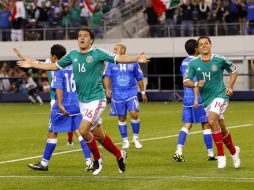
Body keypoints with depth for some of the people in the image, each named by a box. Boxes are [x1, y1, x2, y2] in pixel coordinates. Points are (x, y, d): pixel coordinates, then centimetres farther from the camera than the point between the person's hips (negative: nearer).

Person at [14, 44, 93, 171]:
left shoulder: (55, 69, -9)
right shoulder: (71, 66, 10)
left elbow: (58, 87, -21)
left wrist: (60, 105, -28)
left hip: (62, 107, -5)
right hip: (76, 106, 5)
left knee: (52, 134, 5)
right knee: (79, 132, 1)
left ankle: (44, 163, 13)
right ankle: (89, 162, -9)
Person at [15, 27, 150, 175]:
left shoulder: (98, 53, -8)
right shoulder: (73, 55, 7)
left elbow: (118, 58, -18)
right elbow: (54, 66, 18)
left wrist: (136, 59, -34)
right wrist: (33, 64, 16)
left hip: (96, 99, -6)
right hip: (82, 101, 6)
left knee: (83, 130, -18)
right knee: (99, 135, 10)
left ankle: (97, 159, 4)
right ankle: (120, 155, 30)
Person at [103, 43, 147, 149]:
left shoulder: (133, 62, 2)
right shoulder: (111, 63, 1)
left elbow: (139, 78, 11)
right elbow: (106, 77, -7)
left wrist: (143, 92, 15)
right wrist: (107, 89, -24)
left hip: (131, 93, -1)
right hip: (118, 95, 1)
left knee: (134, 114, -16)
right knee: (121, 118, 5)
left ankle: (136, 138, 3)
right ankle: (125, 141, 19)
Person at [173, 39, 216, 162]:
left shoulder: (184, 62, 12)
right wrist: (196, 98, -24)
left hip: (186, 99, 7)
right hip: (199, 99, -7)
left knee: (187, 125, 5)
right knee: (206, 125, 4)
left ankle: (178, 151, -11)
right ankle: (210, 154, 8)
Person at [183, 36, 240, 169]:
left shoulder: (220, 60, -4)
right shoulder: (193, 64, 1)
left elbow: (233, 70, 12)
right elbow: (186, 82, -2)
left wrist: (230, 87, 2)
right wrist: (196, 84, -22)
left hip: (220, 95, -4)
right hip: (206, 100, 4)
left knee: (212, 120, -27)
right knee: (221, 129, 11)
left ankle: (221, 155, -17)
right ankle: (233, 151, 38)